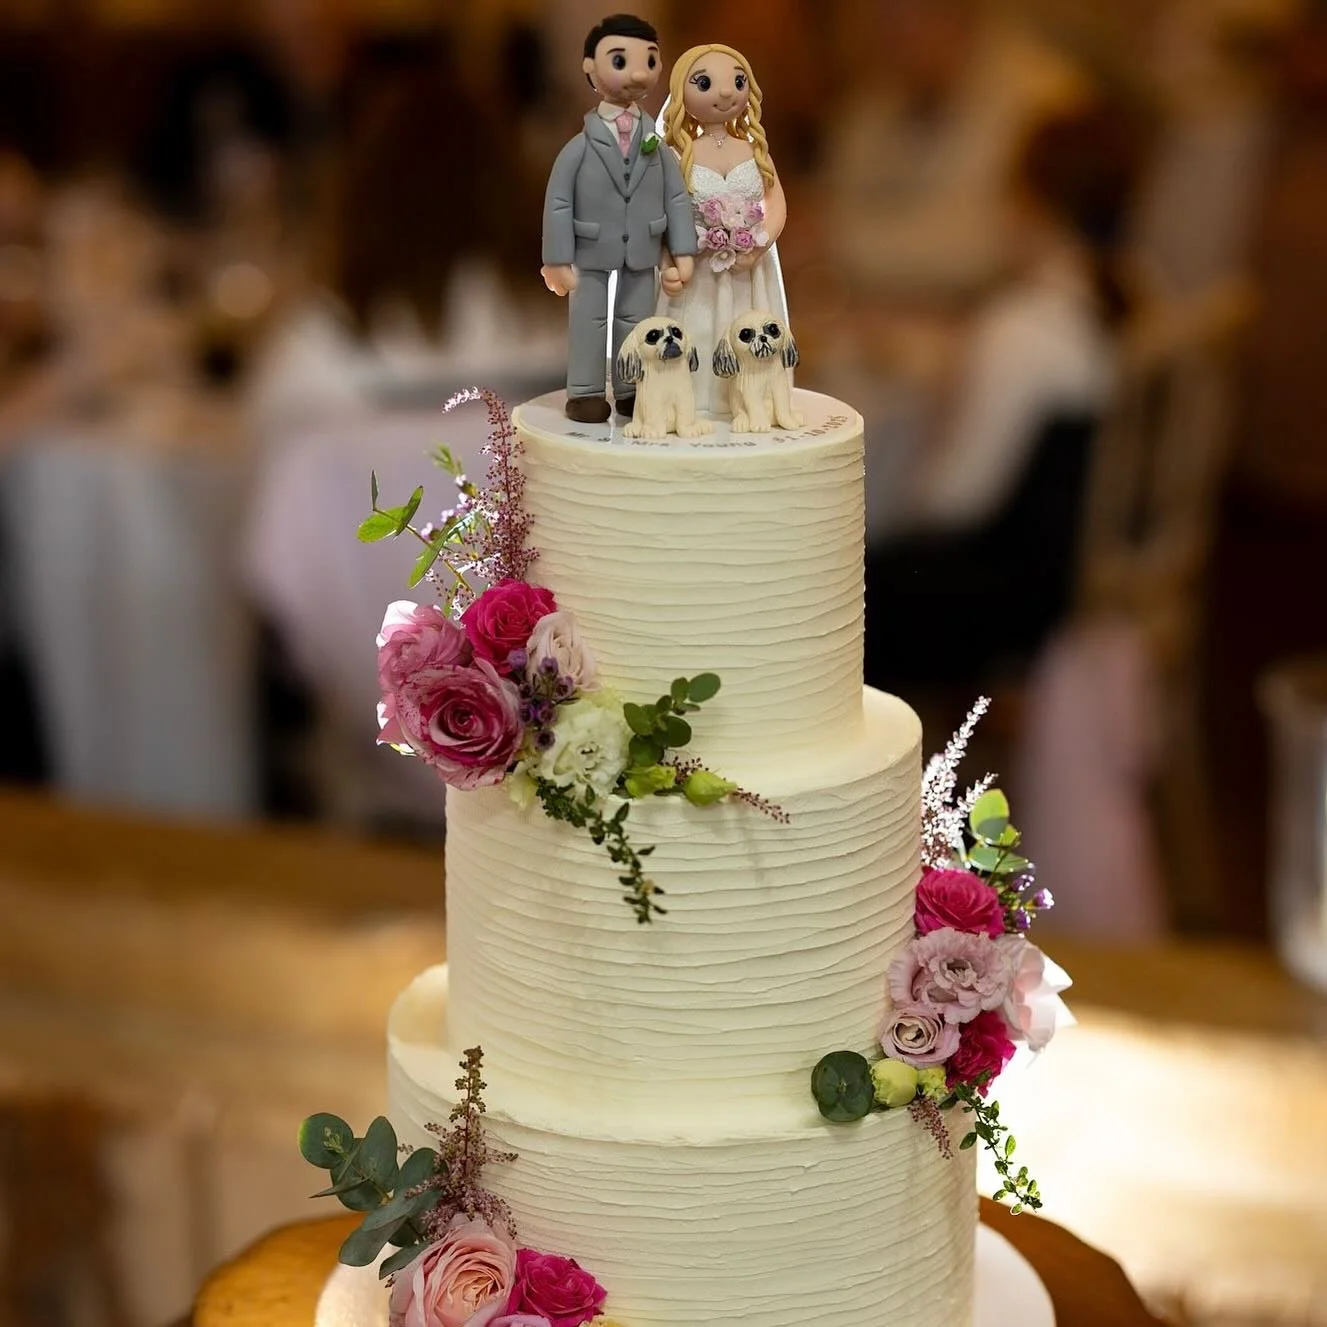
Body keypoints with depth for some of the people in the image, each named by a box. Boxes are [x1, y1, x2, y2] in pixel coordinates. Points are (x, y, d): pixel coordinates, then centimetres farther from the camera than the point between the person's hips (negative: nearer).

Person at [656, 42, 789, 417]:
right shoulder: (681, 157, -4)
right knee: (697, 341, -1)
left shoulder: (754, 152, 4)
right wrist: (668, 266, -13)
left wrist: (759, 247, -13)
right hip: (698, 270, -2)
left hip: (749, 268, 2)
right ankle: (694, 406, 7)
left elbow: (777, 204, 2)